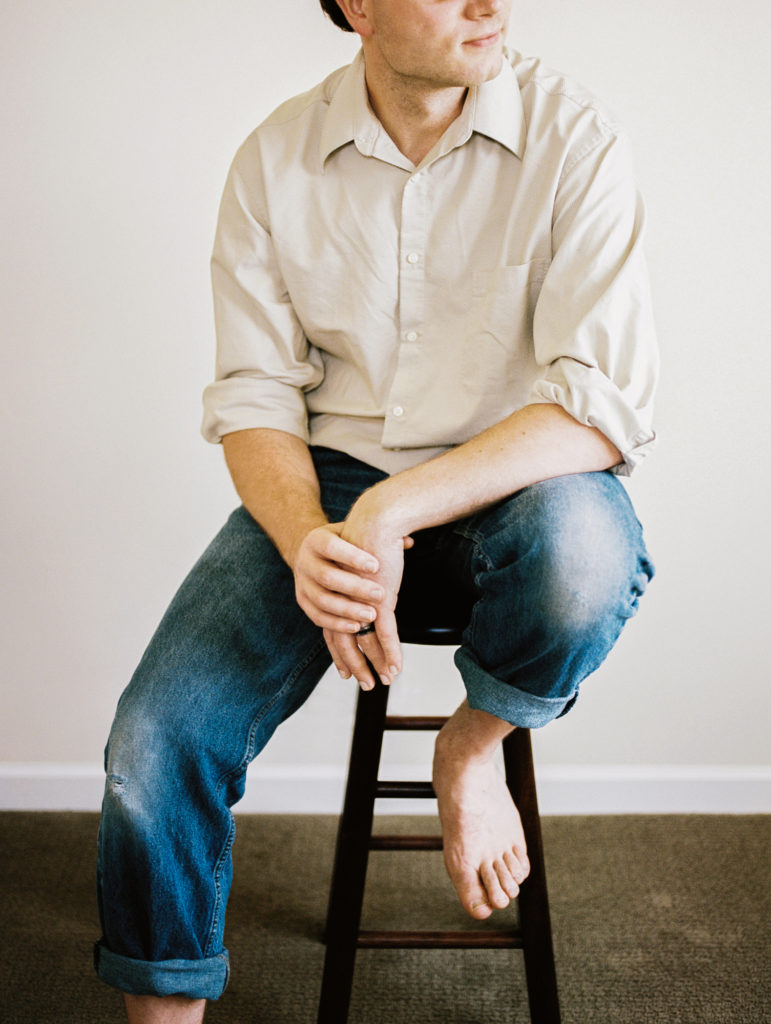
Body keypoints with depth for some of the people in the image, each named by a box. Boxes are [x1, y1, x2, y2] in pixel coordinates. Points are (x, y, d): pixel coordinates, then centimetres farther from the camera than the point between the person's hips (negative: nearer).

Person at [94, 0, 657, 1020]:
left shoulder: (572, 137, -10)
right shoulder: (276, 159, -2)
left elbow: (608, 402, -19)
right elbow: (253, 397, -2)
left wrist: (392, 511, -30)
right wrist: (306, 542, -24)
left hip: (515, 477, -1)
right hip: (326, 478, 2)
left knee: (584, 550, -38)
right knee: (153, 747, -18)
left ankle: (474, 744, -4)